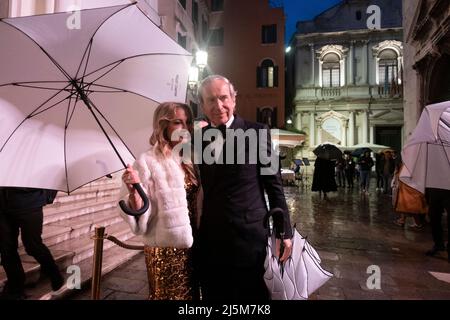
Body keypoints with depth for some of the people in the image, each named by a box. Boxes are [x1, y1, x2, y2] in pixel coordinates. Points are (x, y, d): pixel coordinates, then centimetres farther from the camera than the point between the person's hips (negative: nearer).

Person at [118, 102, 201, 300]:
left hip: (190, 243, 6)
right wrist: (133, 189, -32)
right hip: (165, 248, -6)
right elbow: (140, 215, -16)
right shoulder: (148, 162, -15)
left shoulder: (189, 159, 4)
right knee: (168, 295, 12)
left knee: (191, 293, 21)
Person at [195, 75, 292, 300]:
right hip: (209, 238, 4)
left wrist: (284, 231, -5)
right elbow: (200, 186, 10)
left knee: (252, 296, 14)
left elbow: (274, 184, -6)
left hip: (249, 235, -3)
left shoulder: (257, 132, -7)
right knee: (213, 295, 19)